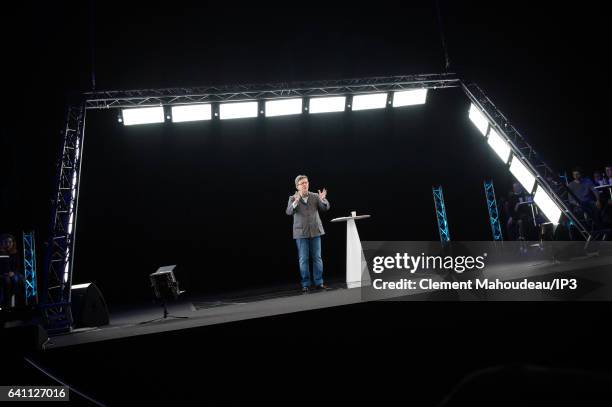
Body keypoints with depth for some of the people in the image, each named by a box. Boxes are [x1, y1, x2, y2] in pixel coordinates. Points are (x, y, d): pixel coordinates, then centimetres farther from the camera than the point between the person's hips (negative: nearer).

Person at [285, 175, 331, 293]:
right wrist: (296, 202, -36)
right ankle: (305, 285, 9)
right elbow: (289, 212, -17)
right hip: (301, 233, -2)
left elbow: (325, 208, -5)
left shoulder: (315, 196, 4)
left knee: (317, 257, 6)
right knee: (303, 259, 2)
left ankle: (319, 283, 15)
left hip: (315, 231, 2)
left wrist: (322, 199, -26)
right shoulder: (293, 198, -2)